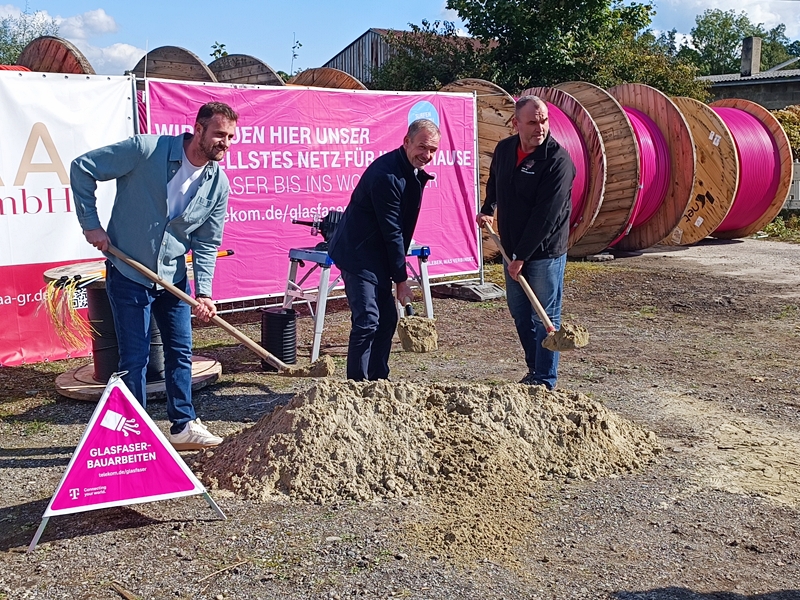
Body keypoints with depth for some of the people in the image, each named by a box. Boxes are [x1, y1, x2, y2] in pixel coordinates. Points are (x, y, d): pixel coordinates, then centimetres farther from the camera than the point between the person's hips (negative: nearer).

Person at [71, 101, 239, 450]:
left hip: (174, 277, 5)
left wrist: (203, 292, -12)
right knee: (135, 358, 1)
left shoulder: (218, 184, -5)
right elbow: (82, 168, -12)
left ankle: (183, 426, 24)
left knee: (180, 352, 9)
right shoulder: (146, 150, -19)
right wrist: (91, 224, -14)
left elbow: (207, 244, -1)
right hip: (128, 274, -5)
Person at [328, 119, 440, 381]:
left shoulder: (414, 172, 8)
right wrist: (401, 278, -14)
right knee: (367, 321, -13)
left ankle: (378, 380, 24)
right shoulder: (386, 175, -23)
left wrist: (398, 272, 15)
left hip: (378, 255, 10)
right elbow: (391, 231, -20)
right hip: (358, 254, -10)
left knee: (387, 319, 13)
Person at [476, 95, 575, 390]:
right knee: (519, 311, 16)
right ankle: (535, 368, 32)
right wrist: (488, 208, 12)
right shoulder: (504, 149, 2)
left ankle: (545, 380, 11)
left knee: (545, 316, 1)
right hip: (511, 248, 7)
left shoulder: (558, 160, -18)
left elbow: (546, 214, -21)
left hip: (545, 251, -7)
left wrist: (522, 255, -20)